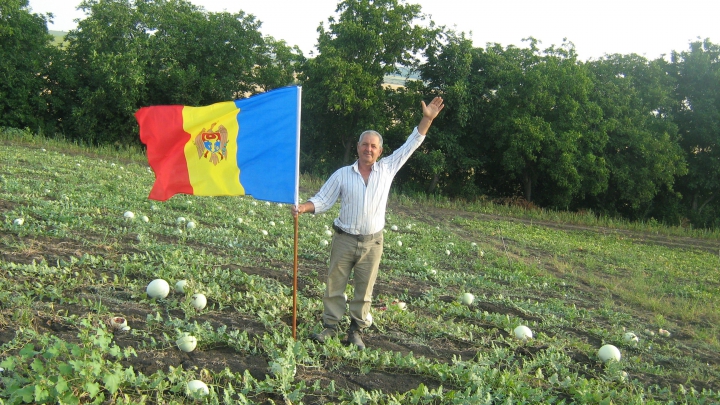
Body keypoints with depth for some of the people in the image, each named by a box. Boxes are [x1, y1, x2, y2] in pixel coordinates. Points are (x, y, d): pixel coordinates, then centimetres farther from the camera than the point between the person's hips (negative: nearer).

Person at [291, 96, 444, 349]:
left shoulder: (387, 169, 3)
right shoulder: (342, 174, 1)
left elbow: (410, 146, 8)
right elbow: (323, 200, 2)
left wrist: (427, 119, 4)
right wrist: (303, 208, -17)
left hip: (372, 243, 0)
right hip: (344, 240, 0)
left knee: (364, 290, 8)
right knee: (335, 285, 5)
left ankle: (356, 329, 19)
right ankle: (331, 326, 18)